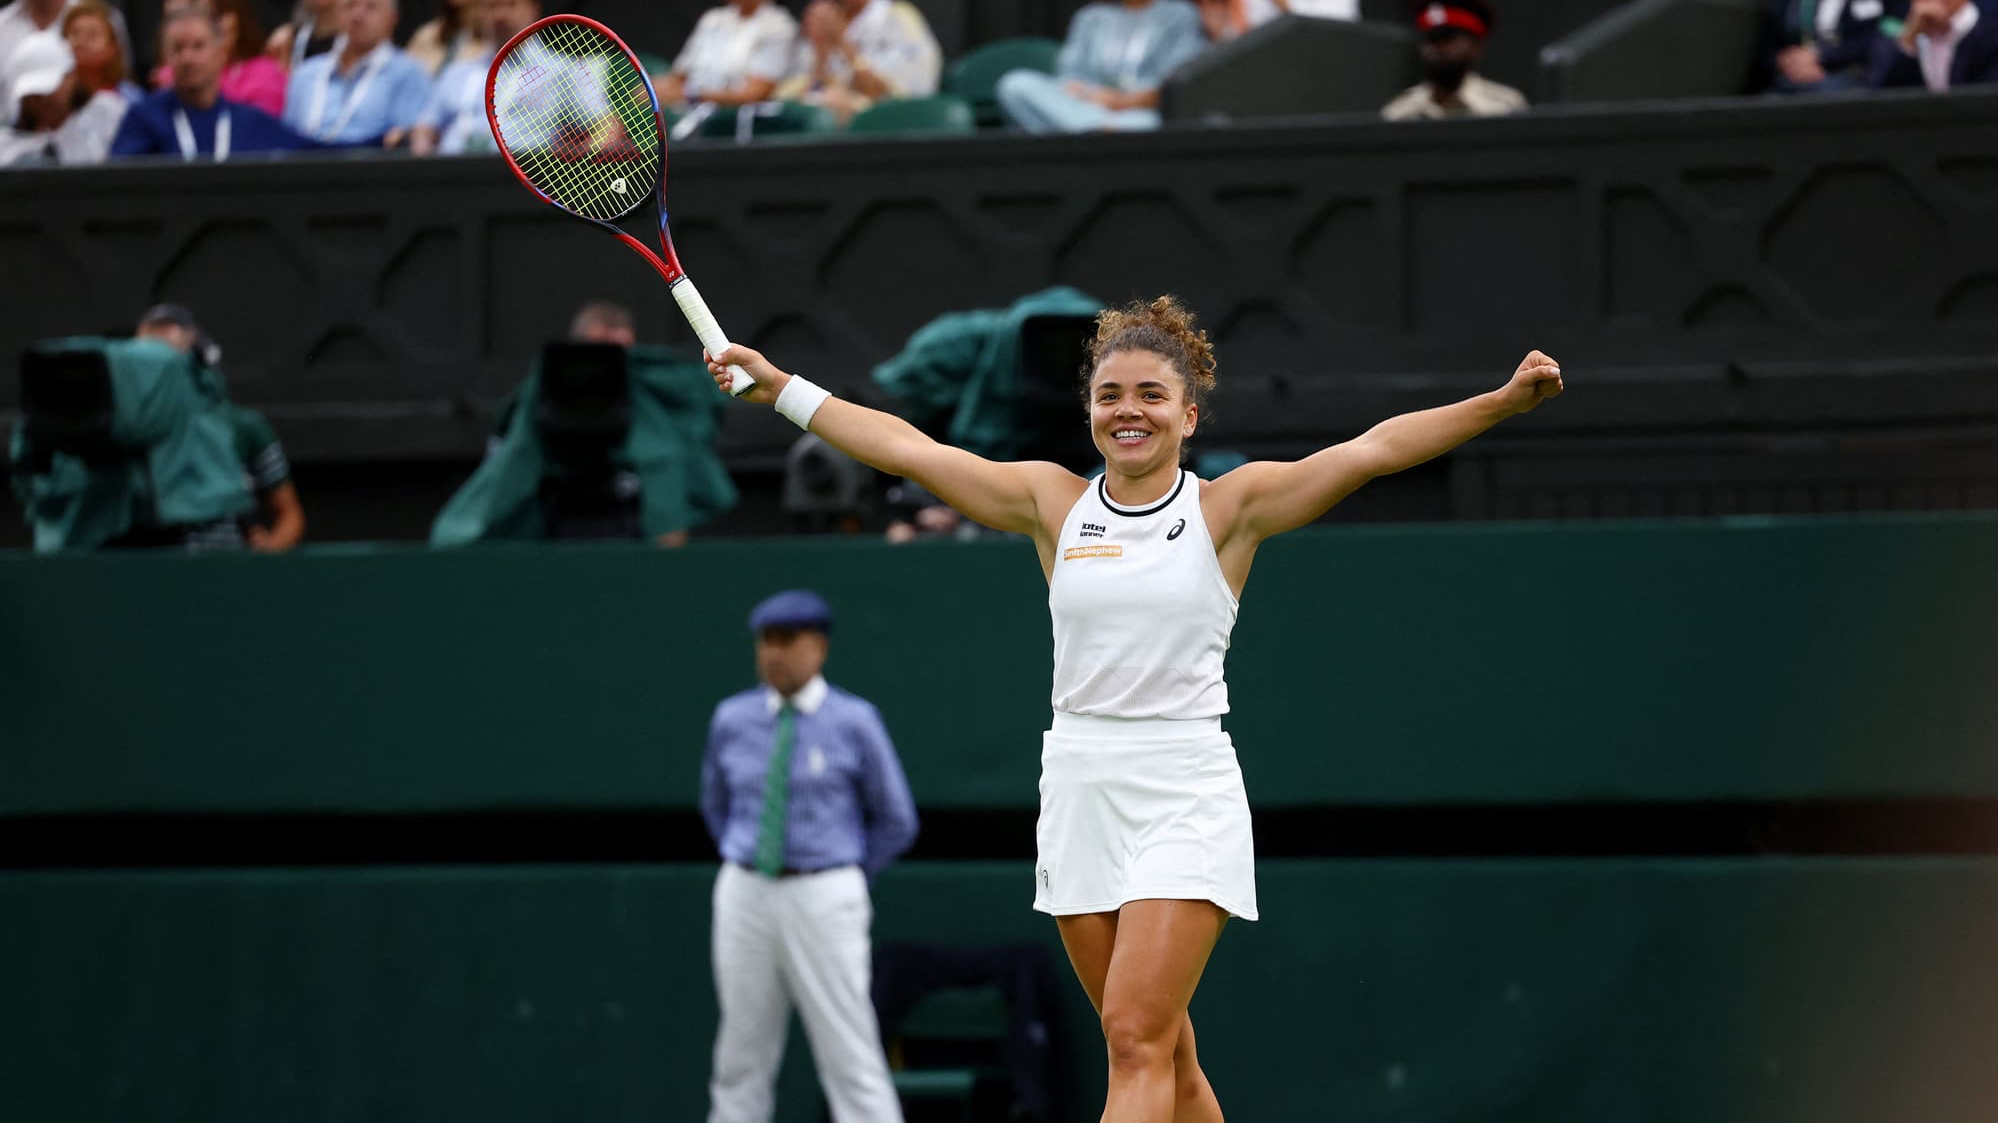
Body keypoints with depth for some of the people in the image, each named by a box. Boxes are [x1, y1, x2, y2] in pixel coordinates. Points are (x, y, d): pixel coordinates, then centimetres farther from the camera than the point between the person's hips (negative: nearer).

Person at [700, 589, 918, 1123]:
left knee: (852, 1056, -7)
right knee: (742, 1058, 7)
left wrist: (843, 877, 7)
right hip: (744, 896, 4)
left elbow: (897, 821, 5)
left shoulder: (853, 722, -2)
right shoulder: (733, 719, 7)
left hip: (822, 900, -4)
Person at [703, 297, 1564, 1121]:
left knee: (1136, 1037, -14)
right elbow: (906, 448, 10)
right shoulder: (1054, 503, 8)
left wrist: (1504, 402, -21)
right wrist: (780, 388, 9)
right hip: (1080, 787, 4)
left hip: (1186, 794, -4)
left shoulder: (1230, 508, -1)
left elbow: (1374, 450, -10)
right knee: (1161, 1052, 8)